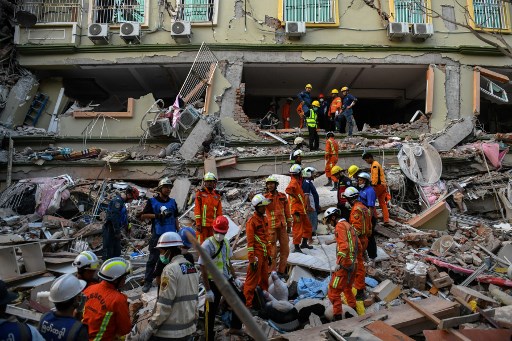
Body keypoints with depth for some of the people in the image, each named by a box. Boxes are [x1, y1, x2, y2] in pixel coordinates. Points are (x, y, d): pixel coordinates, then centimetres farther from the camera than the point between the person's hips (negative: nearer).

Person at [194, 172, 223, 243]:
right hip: (203, 224, -4)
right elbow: (197, 209, -4)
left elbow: (219, 212, 13)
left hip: (213, 224, 4)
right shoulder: (200, 193, 1)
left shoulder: (217, 195, 11)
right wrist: (198, 223, -9)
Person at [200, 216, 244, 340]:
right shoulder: (207, 245, -19)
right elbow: (203, 270, -18)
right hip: (214, 283, -7)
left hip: (227, 280, 8)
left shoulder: (226, 242, 2)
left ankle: (235, 328, 35)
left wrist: (235, 278, 12)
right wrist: (208, 290, -17)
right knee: (211, 312, 2)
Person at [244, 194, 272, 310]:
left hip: (264, 254, 8)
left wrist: (269, 254, 17)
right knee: (252, 280, -2)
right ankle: (247, 304, 6)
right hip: (257, 254, -8)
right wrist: (252, 259, -17)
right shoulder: (252, 221, -14)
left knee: (264, 278, 17)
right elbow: (250, 242, -15)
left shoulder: (264, 219, 11)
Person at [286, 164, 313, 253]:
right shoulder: (294, 182, -18)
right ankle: (296, 247, 5)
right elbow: (288, 190, -34)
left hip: (302, 209, 10)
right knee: (298, 229, -3)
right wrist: (295, 197, -23)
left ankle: (304, 243, 31)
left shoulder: (298, 181, 13)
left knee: (308, 226, 19)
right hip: (297, 209, -10)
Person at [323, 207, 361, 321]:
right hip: (353, 263, 10)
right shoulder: (349, 226, 16)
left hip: (344, 265, -10)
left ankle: (338, 318, -1)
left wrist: (339, 263, -21)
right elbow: (358, 245, 20)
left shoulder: (340, 226, -12)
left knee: (333, 292, -4)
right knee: (347, 288, 28)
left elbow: (344, 246, -23)